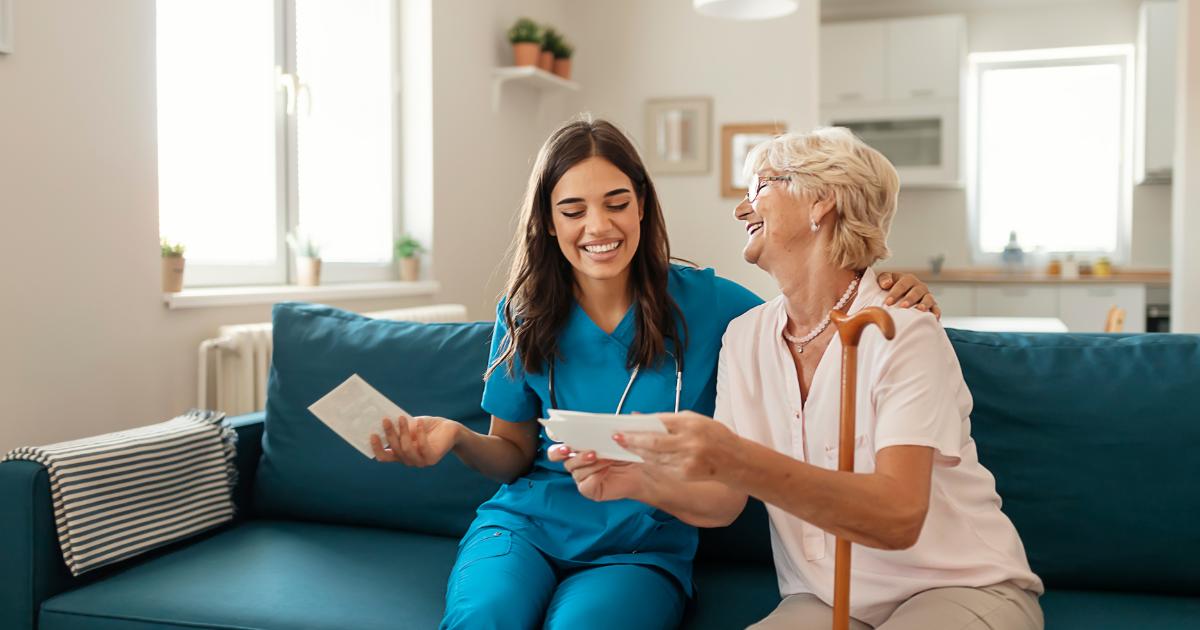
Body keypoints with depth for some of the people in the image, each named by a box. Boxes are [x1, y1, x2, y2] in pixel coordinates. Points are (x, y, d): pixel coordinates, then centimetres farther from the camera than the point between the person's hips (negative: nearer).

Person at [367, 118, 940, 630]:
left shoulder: (705, 302, -3)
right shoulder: (523, 315, 3)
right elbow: (513, 453, 9)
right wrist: (457, 438, -13)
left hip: (642, 546, -1)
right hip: (526, 522, 1)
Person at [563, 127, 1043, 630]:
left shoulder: (903, 333, -16)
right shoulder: (745, 337, 2)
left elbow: (899, 517, -28)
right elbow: (725, 502, 1)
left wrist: (737, 462, -40)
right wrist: (637, 480, -19)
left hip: (960, 588, -2)